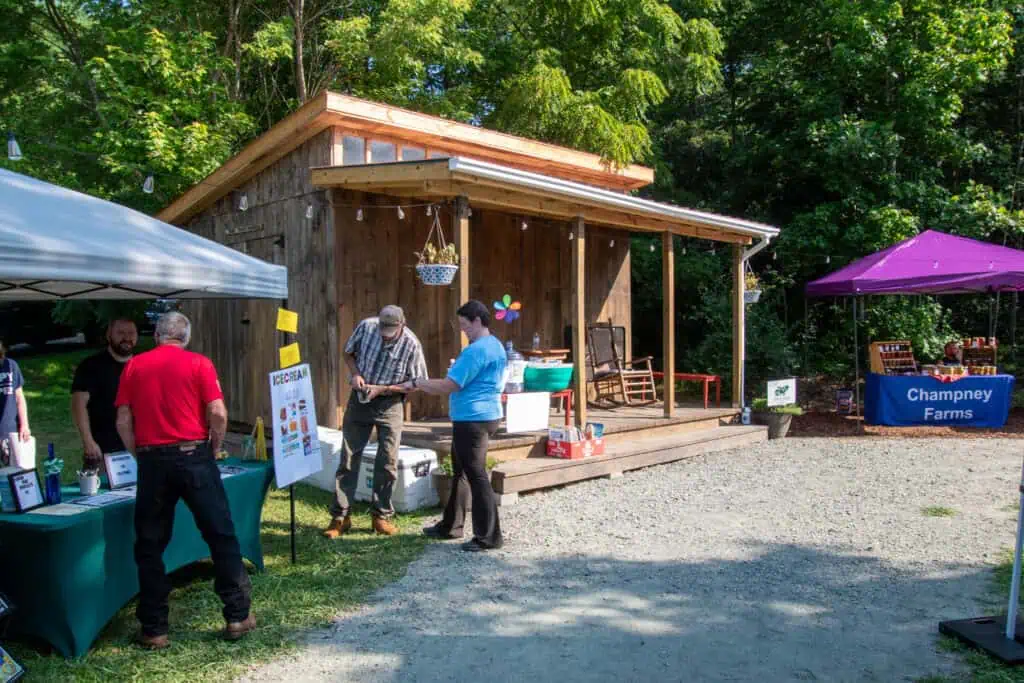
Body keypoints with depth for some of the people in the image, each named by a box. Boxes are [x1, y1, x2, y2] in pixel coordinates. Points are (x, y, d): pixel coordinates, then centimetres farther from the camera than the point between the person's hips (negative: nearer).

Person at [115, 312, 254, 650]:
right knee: (221, 536, 7)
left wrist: (140, 456, 15)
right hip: (193, 455, -2)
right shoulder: (199, 363, 0)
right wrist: (214, 448, 7)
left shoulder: (134, 366, 7)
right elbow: (218, 414, -8)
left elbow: (123, 422, 4)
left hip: (152, 459, 2)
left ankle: (154, 629, 18)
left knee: (150, 546, 12)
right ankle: (238, 616, 11)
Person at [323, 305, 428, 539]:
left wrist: (382, 389, -19)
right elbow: (349, 353, 6)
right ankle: (340, 516, 10)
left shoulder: (411, 344, -18)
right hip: (359, 399, 2)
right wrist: (356, 374, -13)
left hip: (389, 403, -2)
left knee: (387, 462, 0)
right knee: (348, 458, 3)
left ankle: (381, 516, 15)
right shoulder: (366, 326, -12)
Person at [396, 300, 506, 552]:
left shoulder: (476, 350, -18)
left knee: (476, 476, -4)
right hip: (483, 416, 11)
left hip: (473, 419, -11)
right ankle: (451, 526, 29)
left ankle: (489, 536, 3)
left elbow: (448, 386, -19)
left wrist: (417, 383, -8)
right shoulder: (495, 346, 15)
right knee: (461, 472, 18)